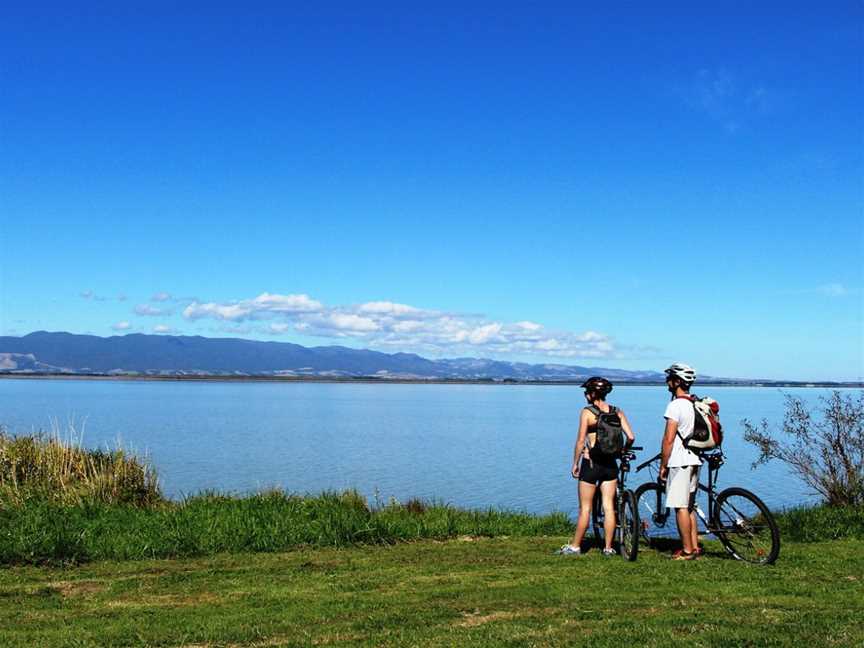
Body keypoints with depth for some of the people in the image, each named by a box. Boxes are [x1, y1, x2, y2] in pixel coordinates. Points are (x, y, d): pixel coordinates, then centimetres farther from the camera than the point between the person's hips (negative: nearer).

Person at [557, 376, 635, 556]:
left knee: (585, 508, 5)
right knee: (609, 507, 9)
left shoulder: (587, 412, -10)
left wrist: (575, 464, -2)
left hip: (590, 463, -4)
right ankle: (608, 547, 12)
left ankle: (575, 546, 14)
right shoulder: (617, 412, 2)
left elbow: (580, 441, -11)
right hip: (610, 464, 4)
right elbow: (631, 437, -3)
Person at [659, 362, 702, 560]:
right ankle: (695, 546, 19)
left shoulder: (675, 405, -15)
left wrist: (663, 465, -11)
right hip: (694, 460, 9)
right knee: (689, 506, 16)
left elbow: (669, 439, -18)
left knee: (681, 507, -2)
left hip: (679, 462, -9)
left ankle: (687, 550, 1)